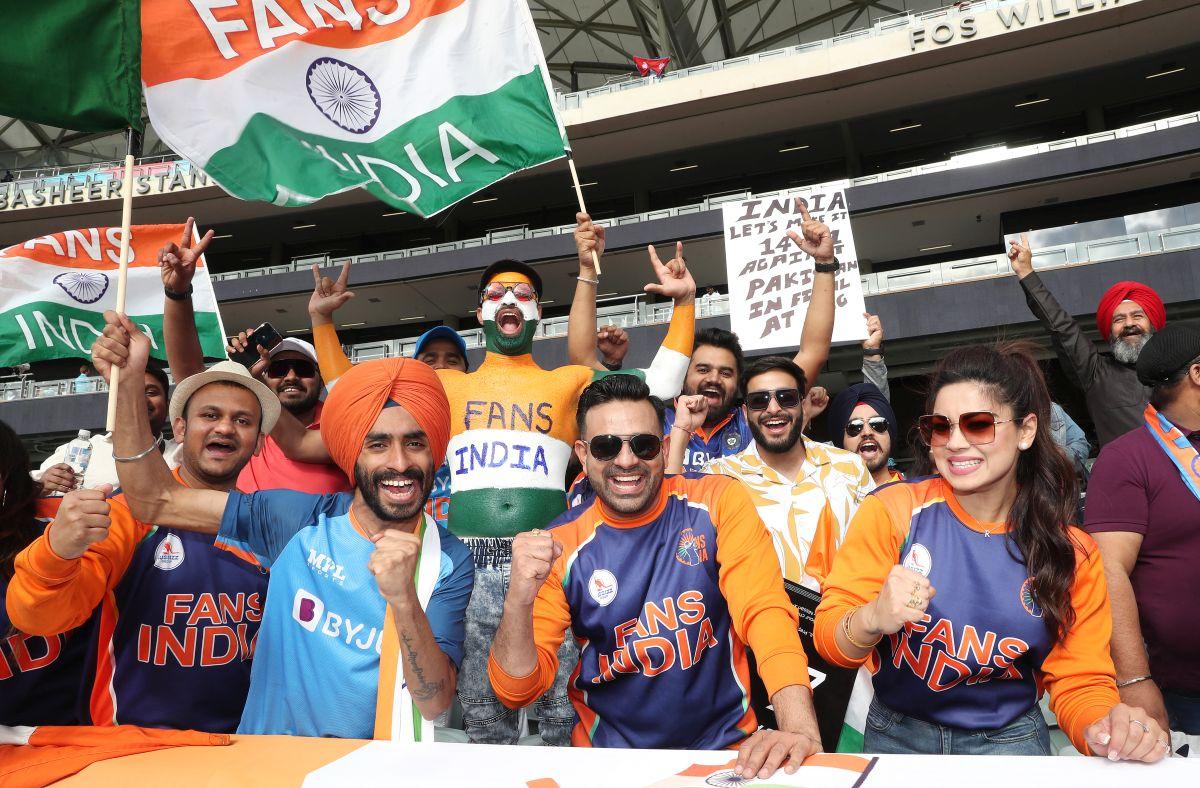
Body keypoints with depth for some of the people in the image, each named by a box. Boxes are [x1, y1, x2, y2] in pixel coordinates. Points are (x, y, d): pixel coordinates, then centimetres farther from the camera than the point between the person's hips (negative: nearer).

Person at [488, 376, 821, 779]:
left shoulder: (720, 502, -6)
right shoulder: (559, 547, -6)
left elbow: (765, 612, -15)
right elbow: (517, 690, -7)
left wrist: (800, 729, -31)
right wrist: (519, 599, -26)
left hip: (725, 745, -1)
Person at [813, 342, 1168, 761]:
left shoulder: (1072, 554, -4)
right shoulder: (891, 510, -12)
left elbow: (1080, 683, -2)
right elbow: (828, 638, -14)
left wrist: (1104, 729, -23)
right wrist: (872, 620, -35)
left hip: (1008, 741, 1)